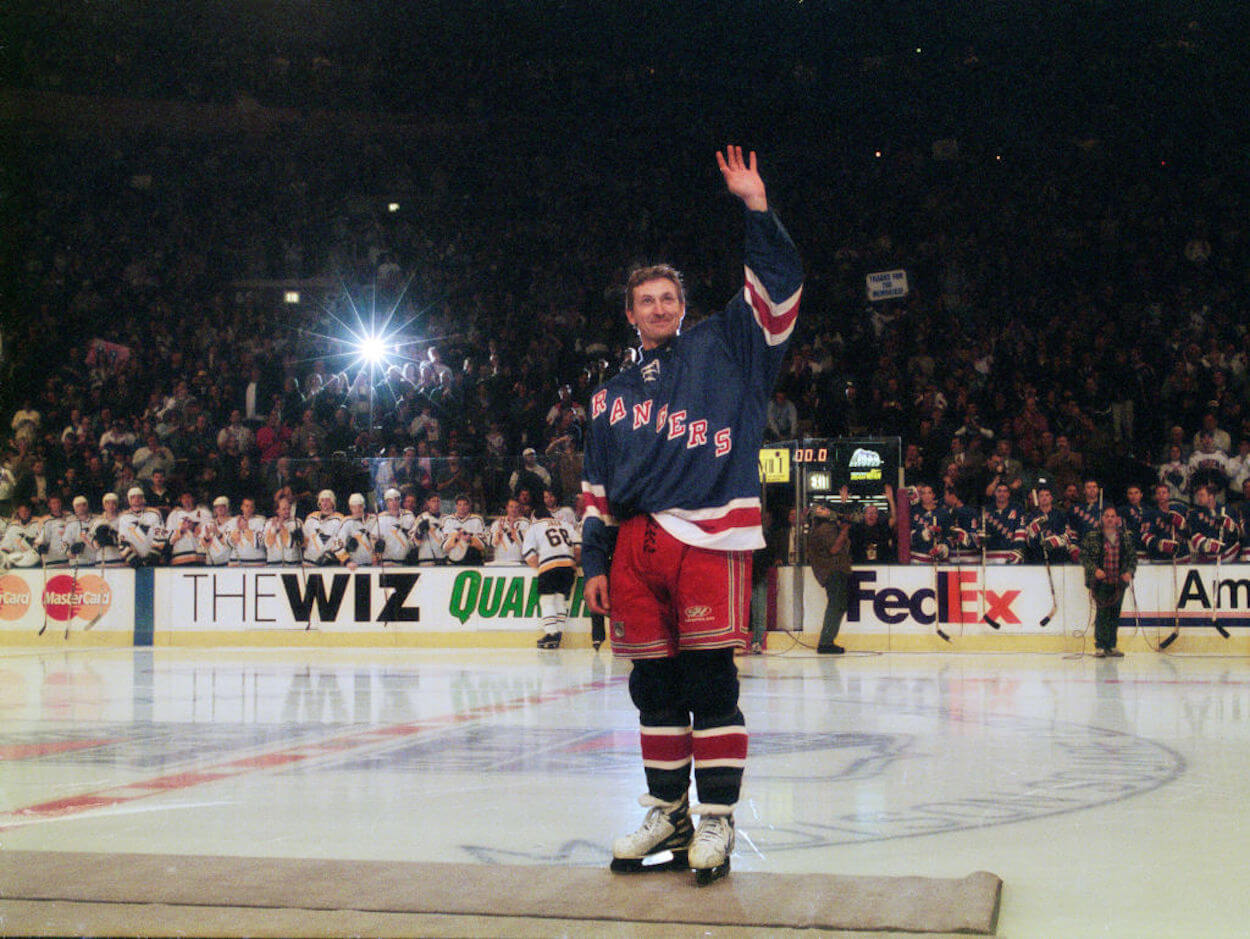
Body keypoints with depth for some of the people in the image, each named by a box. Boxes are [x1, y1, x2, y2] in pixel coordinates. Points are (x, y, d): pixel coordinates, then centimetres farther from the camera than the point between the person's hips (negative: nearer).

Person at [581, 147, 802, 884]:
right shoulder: (611, 398, 22)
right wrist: (595, 560, 13)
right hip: (636, 546, 5)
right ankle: (667, 812, 20)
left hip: (708, 534, -5)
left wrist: (757, 210, -10)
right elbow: (599, 490, 22)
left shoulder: (724, 347, 10)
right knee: (654, 685, 9)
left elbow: (779, 285, -1)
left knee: (710, 679, -7)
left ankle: (718, 820, -2)